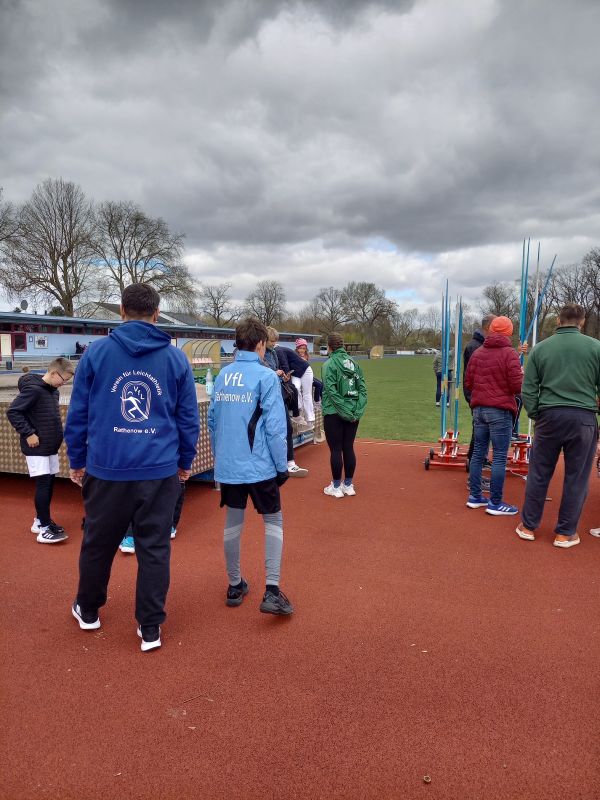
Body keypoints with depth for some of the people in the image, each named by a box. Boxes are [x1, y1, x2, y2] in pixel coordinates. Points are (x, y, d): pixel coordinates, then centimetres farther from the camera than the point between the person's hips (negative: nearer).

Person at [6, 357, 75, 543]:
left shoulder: (53, 390, 8)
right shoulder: (33, 389, -18)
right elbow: (12, 412, -20)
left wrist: (56, 435, 10)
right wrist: (28, 434, -20)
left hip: (51, 446, 9)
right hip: (36, 448, -8)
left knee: (50, 483, 12)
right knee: (43, 484, -7)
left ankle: (41, 520, 25)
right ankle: (45, 529, -1)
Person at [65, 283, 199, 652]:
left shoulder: (96, 352, -1)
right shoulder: (176, 357, 1)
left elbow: (78, 413, 3)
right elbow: (189, 417, 5)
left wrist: (77, 461, 14)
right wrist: (184, 462, 16)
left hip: (106, 468, 1)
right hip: (160, 469, 0)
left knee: (98, 543, 19)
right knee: (155, 548, 10)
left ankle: (88, 610, 41)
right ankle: (151, 628, 19)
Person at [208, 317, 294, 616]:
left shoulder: (223, 374, 5)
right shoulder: (265, 376, -12)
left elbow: (212, 420, 10)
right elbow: (274, 427, -14)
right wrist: (282, 466, -6)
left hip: (227, 465, 5)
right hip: (259, 465, -5)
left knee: (233, 521, 16)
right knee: (273, 521, 9)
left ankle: (235, 586, 29)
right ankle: (272, 591, 2)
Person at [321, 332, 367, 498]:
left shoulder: (329, 364, -9)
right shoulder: (353, 363, 7)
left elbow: (332, 391, -16)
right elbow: (362, 389, 2)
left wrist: (344, 411, -13)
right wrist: (357, 411, -2)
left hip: (334, 414, -5)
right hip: (353, 414, 5)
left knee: (336, 450, 3)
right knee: (348, 448, 12)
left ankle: (336, 487, 12)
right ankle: (348, 485, 21)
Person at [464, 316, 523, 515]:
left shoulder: (477, 353, 8)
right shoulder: (509, 353, -8)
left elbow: (468, 384, 9)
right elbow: (517, 386, -13)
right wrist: (521, 374, 7)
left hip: (479, 409, 6)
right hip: (500, 411, -6)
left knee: (478, 453, 13)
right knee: (500, 457, 0)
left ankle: (475, 497, 20)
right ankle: (495, 503, 3)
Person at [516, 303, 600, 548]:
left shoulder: (540, 348, 3)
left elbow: (528, 390, 3)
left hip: (549, 416, 2)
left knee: (539, 473, 12)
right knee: (576, 477, 9)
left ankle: (528, 526, 21)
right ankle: (565, 533, 18)